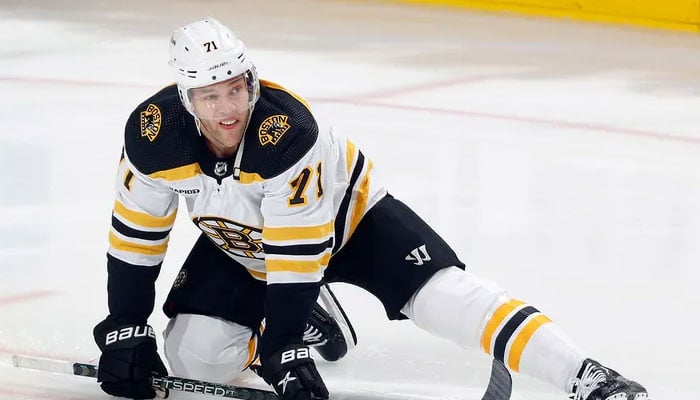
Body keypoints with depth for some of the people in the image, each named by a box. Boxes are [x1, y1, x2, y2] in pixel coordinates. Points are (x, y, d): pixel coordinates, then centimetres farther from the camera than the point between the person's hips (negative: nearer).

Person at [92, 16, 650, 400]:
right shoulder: (154, 136, -25)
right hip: (240, 246, 5)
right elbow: (137, 234, -10)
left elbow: (296, 254, -34)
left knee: (444, 296, -24)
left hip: (343, 215, -5)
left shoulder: (289, 132, -38)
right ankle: (306, 316, 19)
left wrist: (286, 353, -33)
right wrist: (124, 331, -8)